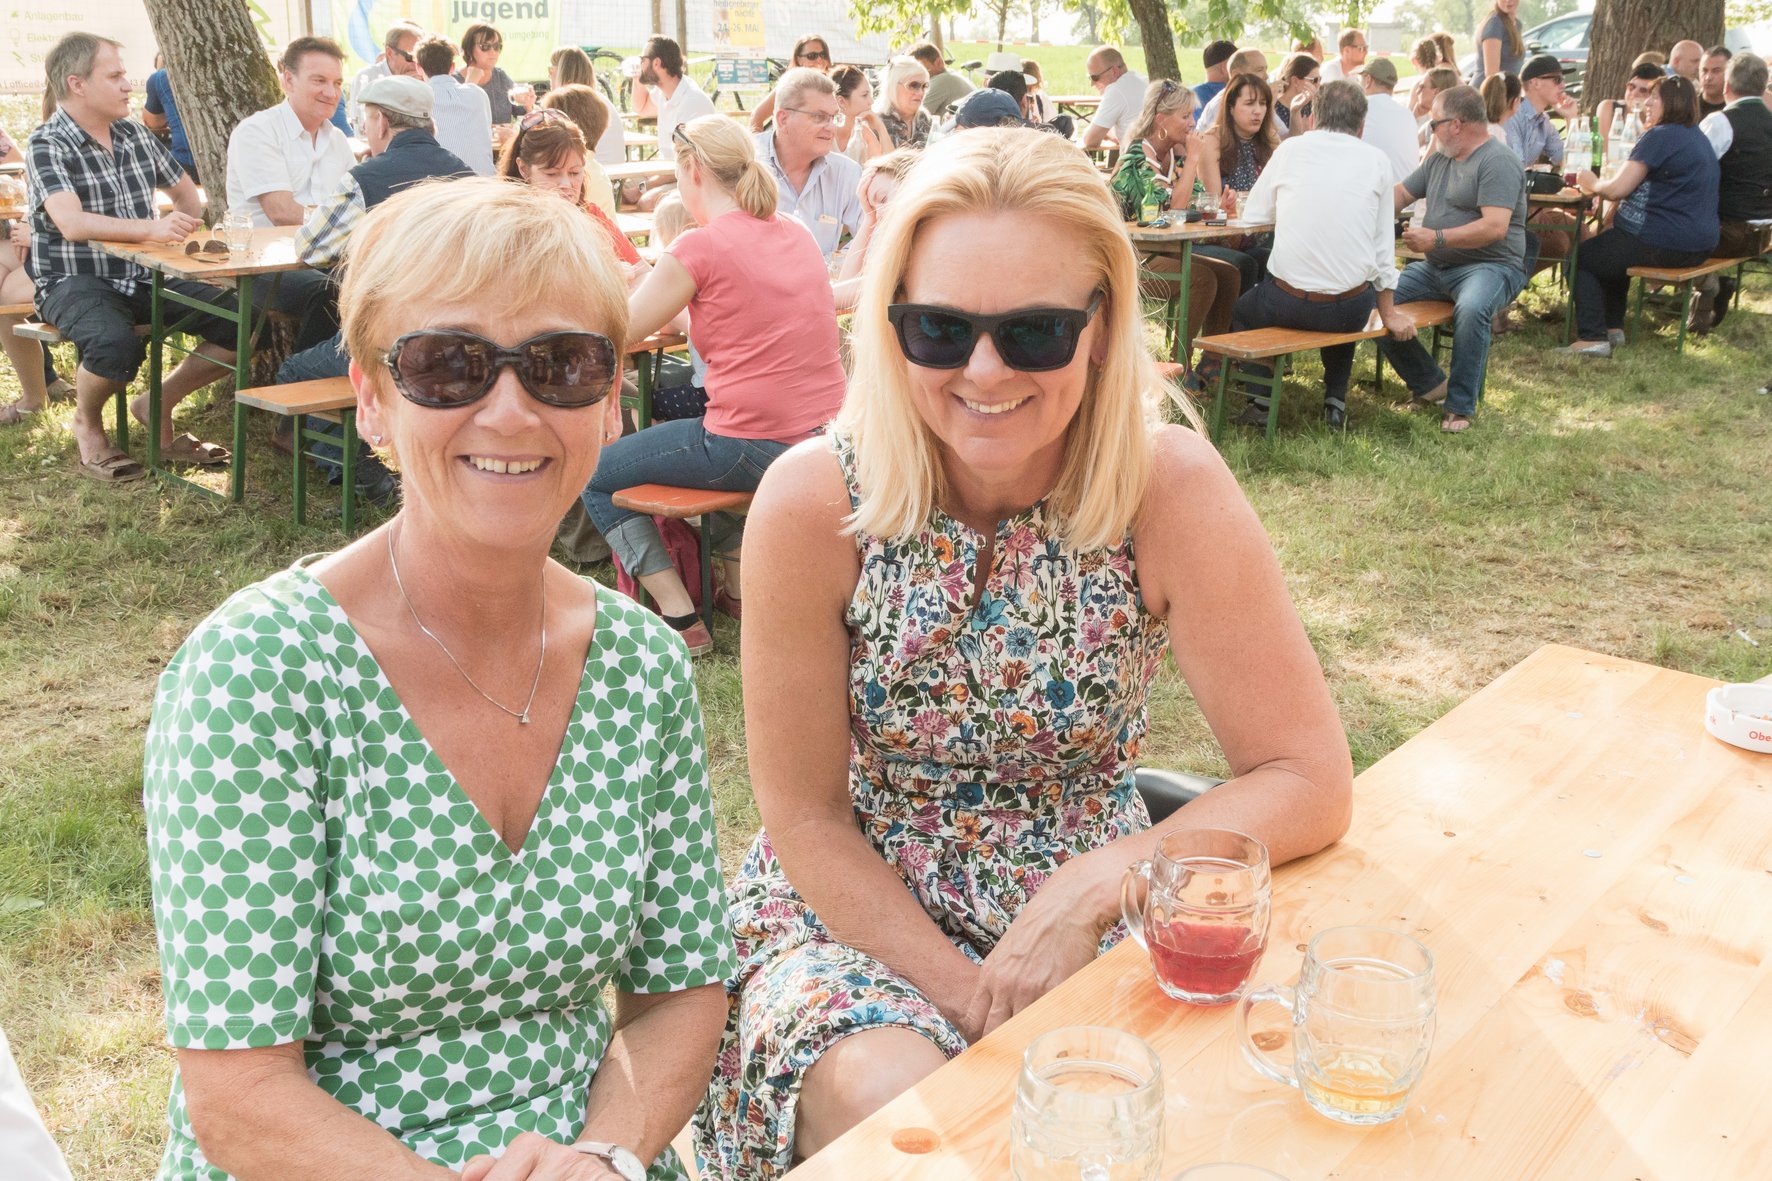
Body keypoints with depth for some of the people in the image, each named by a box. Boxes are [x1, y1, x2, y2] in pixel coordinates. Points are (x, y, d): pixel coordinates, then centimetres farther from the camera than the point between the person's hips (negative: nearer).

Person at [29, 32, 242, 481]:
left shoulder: (136, 134, 9)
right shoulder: (47, 145, -11)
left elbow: (185, 191, 25)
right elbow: (71, 223, -28)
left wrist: (184, 222, 4)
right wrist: (152, 229, -41)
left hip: (144, 277, 6)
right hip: (75, 282, -6)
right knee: (117, 344, -38)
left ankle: (159, 404, 8)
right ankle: (87, 423, -3)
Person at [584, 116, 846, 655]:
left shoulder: (700, 247, -12)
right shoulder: (796, 234, 9)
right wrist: (679, 300, 23)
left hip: (756, 451, -8)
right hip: (825, 445, 8)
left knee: (597, 477, 13)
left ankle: (680, 617, 7)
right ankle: (740, 585, 35)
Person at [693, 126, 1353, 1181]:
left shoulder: (1170, 491, -18)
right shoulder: (816, 503, -18)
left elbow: (1311, 782, -13)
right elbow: (806, 820, -10)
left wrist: (1097, 885, -24)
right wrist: (968, 996, -18)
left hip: (1085, 907, 1)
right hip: (853, 903, -1)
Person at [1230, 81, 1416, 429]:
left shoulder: (1291, 149, 2)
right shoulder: (1377, 160, 4)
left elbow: (1253, 214, 10)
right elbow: (1384, 245, 7)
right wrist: (1389, 313, 17)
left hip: (1289, 303, -2)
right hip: (1351, 311, 2)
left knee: (1243, 310, 31)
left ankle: (1261, 401, 18)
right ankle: (1335, 402, 28)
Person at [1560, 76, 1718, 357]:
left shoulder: (1660, 136, -15)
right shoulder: (1698, 139, 16)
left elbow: (1617, 189, -17)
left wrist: (1592, 183, 4)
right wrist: (1601, 184, 15)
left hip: (1666, 245, -10)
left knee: (1580, 258, 4)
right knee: (1611, 250, 31)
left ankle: (1592, 337, -6)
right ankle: (1613, 328, 27)